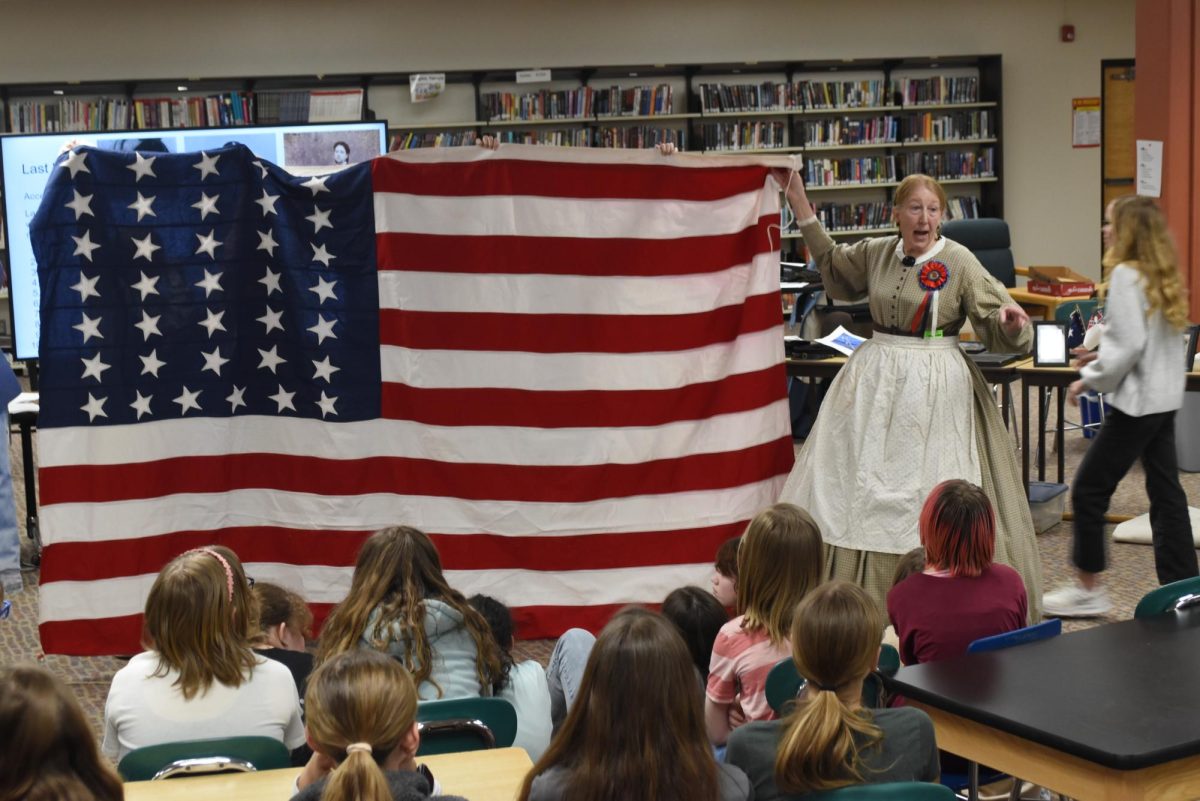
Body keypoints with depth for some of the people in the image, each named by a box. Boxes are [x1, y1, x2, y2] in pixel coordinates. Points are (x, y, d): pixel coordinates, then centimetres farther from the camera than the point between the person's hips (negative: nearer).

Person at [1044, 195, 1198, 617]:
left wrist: (1090, 379, -10)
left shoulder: (1126, 276, -16)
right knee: (1166, 492, 12)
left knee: (1088, 490, 2)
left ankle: (1087, 588, 10)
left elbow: (1128, 346, -21)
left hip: (1136, 401, -9)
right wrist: (1102, 355, 18)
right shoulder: (1163, 276, 10)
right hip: (1166, 398, 9)